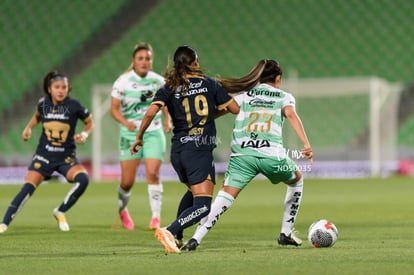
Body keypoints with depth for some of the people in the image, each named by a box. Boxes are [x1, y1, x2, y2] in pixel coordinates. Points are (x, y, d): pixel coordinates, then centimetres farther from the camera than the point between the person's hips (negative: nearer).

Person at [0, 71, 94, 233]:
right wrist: (29, 128, 6)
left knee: (83, 179, -27)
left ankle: (60, 212, -6)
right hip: (44, 155, 1)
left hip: (66, 157, -1)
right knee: (27, 189, -14)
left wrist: (84, 135, -13)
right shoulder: (43, 104, -1)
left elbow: (89, 122, 6)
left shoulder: (74, 106, -9)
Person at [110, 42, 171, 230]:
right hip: (130, 134, -1)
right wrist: (125, 122, -25)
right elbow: (114, 108, -7)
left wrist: (167, 120, 2)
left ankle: (156, 217, -10)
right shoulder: (123, 82, -8)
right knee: (127, 181, 0)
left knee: (153, 173, -15)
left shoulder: (158, 81, 1)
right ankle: (122, 211, 30)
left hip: (154, 132, 1)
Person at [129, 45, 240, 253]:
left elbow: (151, 112, -8)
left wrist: (139, 138, 3)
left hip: (178, 150, 5)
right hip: (200, 150, -5)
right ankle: (169, 231, -32)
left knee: (193, 191, 31)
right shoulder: (209, 84, 5)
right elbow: (235, 109, 8)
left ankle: (175, 235, 23)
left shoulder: (169, 89, 6)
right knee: (203, 206, -11)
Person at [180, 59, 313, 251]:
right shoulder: (284, 97, 16)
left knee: (225, 197, -5)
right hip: (272, 154, -1)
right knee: (297, 180, 28)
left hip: (242, 154, 1)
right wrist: (306, 144, -14)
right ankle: (286, 233, 27)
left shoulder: (244, 96, 21)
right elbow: (291, 115, -5)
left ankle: (196, 238, -25)